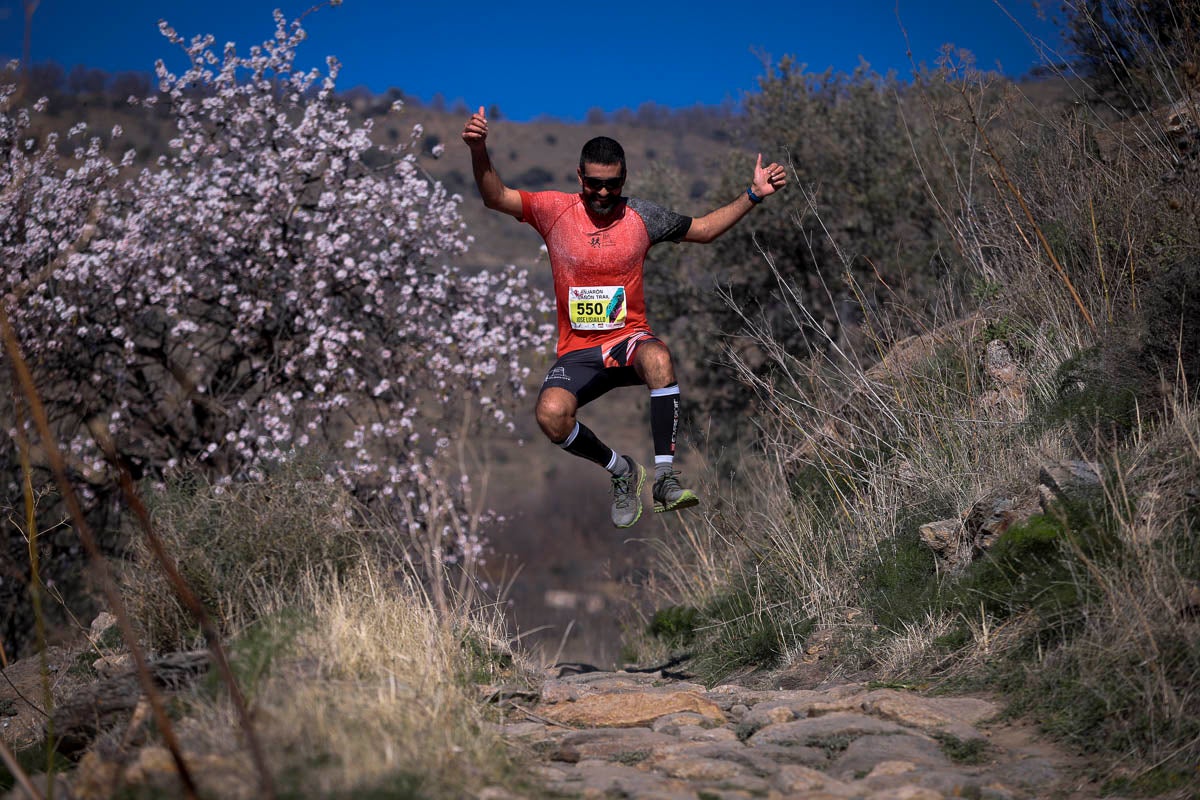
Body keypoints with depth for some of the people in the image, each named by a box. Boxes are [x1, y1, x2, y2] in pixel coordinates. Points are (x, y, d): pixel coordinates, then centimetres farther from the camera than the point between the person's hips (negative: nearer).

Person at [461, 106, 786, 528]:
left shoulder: (641, 215, 3)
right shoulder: (555, 209, 0)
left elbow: (704, 228, 14)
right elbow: (496, 197, -9)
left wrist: (753, 195, 4)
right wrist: (479, 150, -27)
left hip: (630, 337, 0)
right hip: (577, 350, 1)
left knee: (658, 358, -39)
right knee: (551, 414, -29)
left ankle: (665, 479, -33)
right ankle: (621, 471, 0)